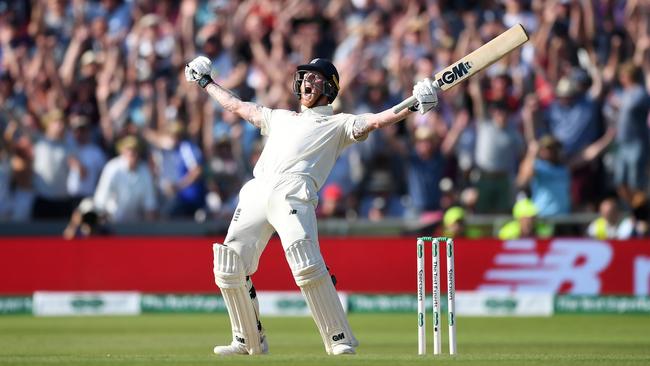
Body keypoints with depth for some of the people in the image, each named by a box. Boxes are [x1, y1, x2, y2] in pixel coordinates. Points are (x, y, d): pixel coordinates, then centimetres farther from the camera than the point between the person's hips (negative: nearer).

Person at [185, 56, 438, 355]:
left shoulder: (338, 124, 18)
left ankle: (340, 341, -21)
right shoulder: (280, 118, 34)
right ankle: (249, 341, 14)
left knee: (306, 264, -25)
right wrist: (205, 82, 51)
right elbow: (237, 106, 44)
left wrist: (413, 106, -13)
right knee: (229, 267, -1)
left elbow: (375, 121, 3)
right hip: (256, 193, 6)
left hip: (294, 193, -6)